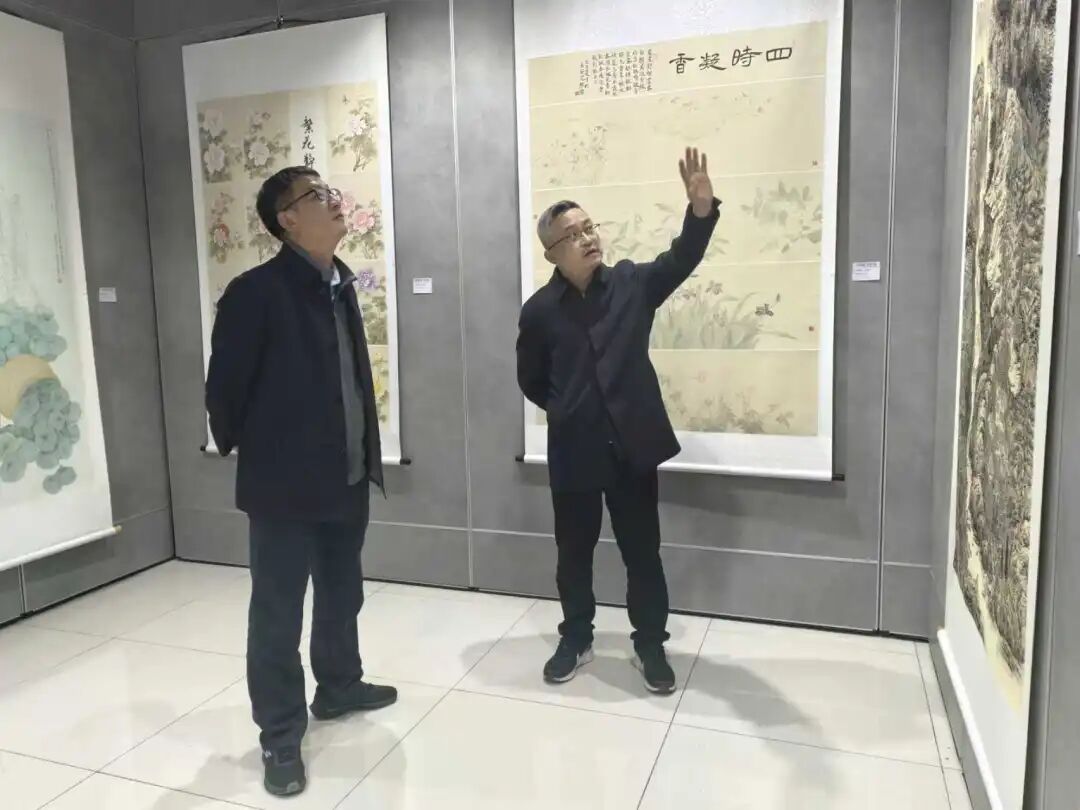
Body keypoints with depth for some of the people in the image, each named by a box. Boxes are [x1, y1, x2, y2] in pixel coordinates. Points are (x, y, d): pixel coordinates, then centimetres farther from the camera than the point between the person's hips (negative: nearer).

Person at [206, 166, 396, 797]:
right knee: (278, 614, 7)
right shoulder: (255, 292, -16)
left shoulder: (341, 285, 7)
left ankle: (339, 687, 43)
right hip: (285, 483, -7)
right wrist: (244, 449, 2)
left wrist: (367, 453, 13)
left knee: (342, 596, 22)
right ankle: (280, 736, 24)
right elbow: (225, 384, -10)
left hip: (349, 478, 7)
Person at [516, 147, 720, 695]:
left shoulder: (632, 283, 0)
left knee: (642, 551, 10)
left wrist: (701, 207, -32)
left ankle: (650, 644, 29)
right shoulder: (540, 310, -2)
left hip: (633, 442, 0)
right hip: (573, 450, 0)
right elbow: (531, 380, 9)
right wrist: (567, 410, 7)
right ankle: (576, 639, 34)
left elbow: (681, 259, -16)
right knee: (574, 551, 14)